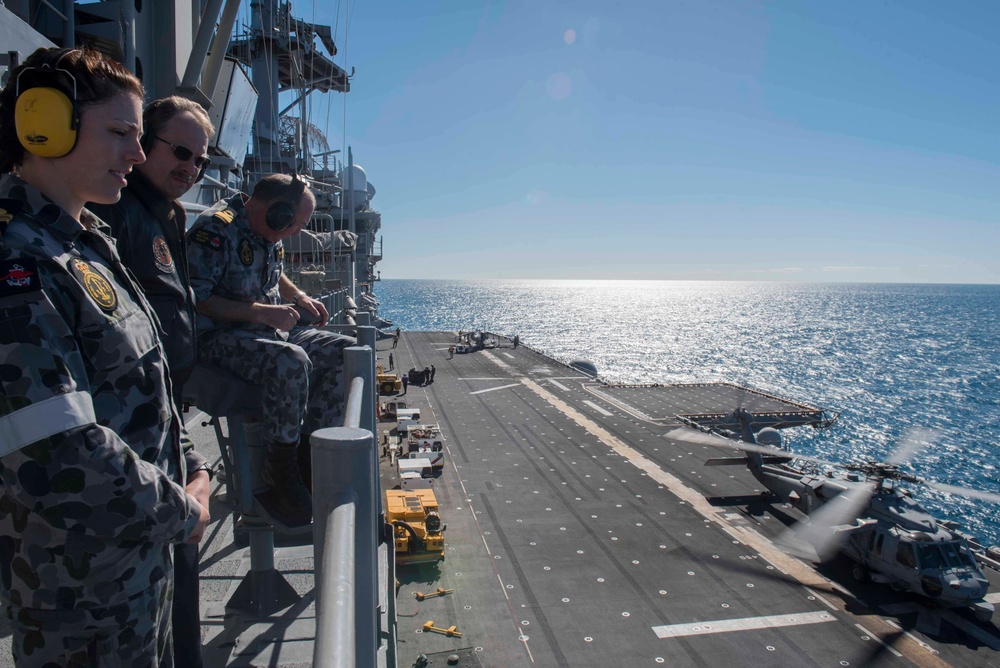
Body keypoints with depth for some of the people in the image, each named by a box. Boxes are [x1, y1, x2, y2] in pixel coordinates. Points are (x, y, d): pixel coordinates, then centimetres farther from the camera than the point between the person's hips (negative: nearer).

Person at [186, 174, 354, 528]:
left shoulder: (269, 236, 12)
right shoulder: (216, 229, -16)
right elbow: (195, 299, -23)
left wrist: (299, 297, 13)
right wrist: (260, 311, -26)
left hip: (269, 330, 9)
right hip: (220, 338, -9)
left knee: (345, 351, -5)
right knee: (290, 361, -36)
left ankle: (310, 451, -3)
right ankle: (280, 475, -18)